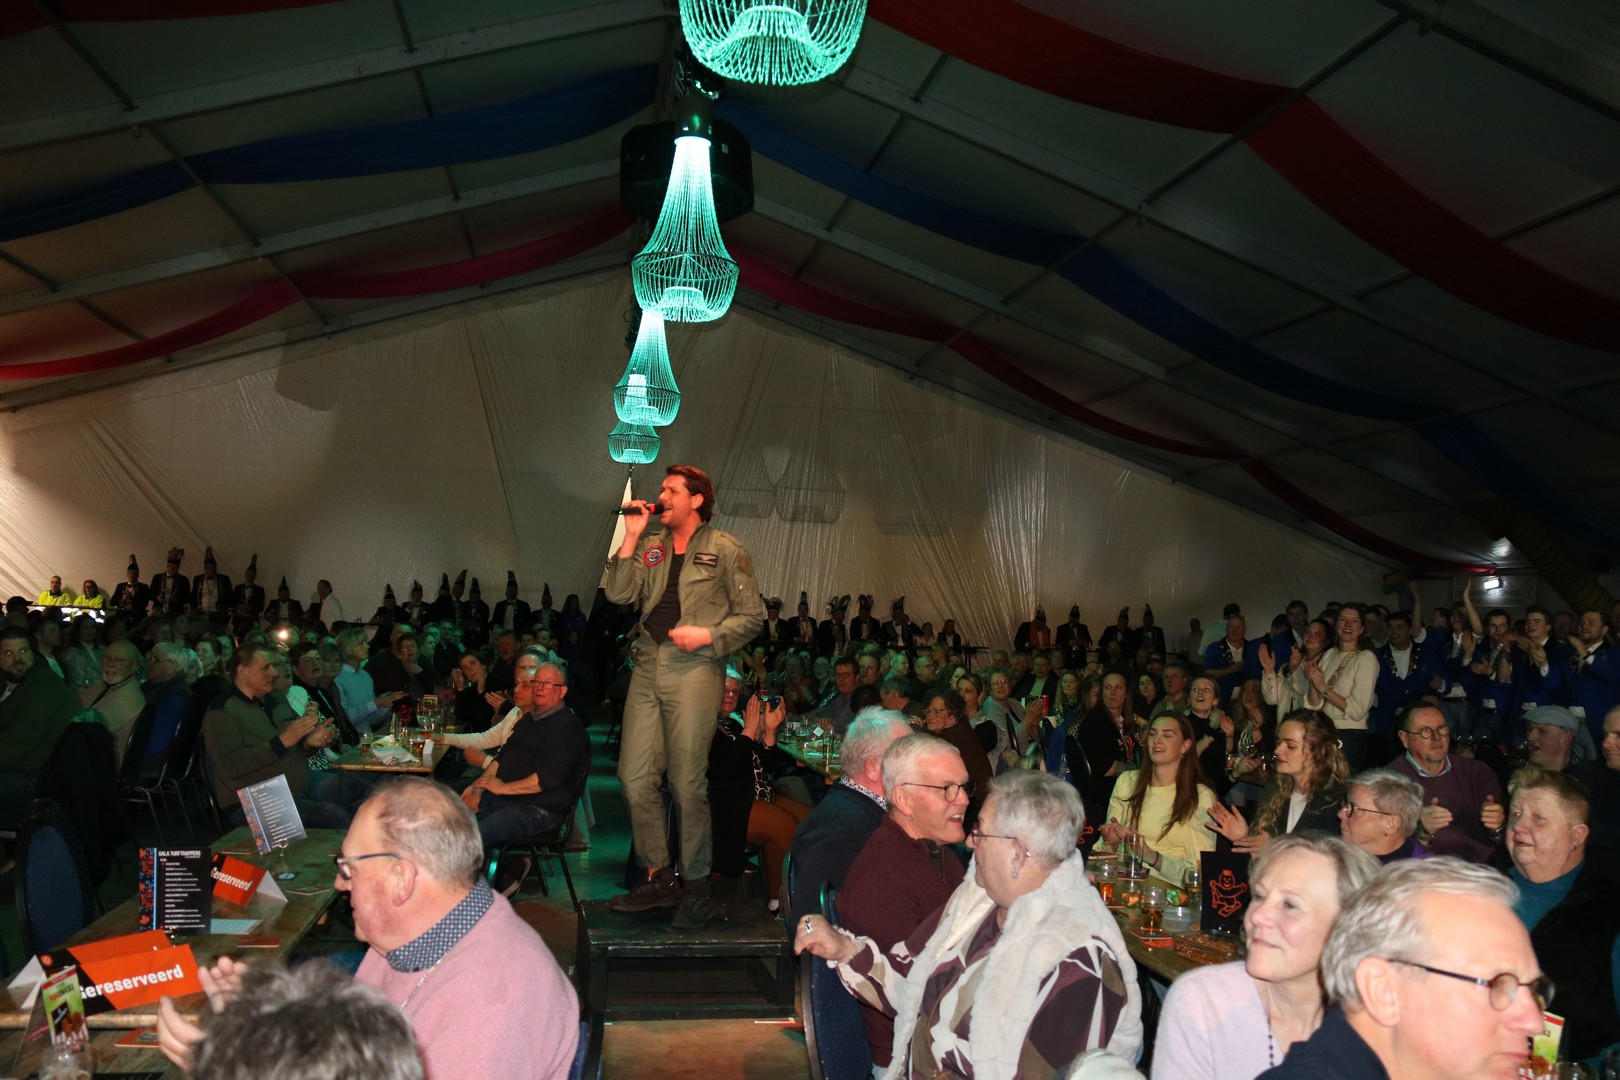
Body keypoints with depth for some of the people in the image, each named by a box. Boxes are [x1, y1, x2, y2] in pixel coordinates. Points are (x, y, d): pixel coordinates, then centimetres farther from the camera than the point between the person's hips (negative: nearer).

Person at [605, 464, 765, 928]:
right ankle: (659, 877, 17)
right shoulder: (651, 545, 16)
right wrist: (631, 537, 0)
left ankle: (696, 884, 13)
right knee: (635, 777, 3)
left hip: (695, 669, -5)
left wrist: (708, 636, -12)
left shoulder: (726, 550, 2)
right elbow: (618, 594, 4)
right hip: (648, 666, 5)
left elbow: (752, 615, 1)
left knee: (688, 783, -3)